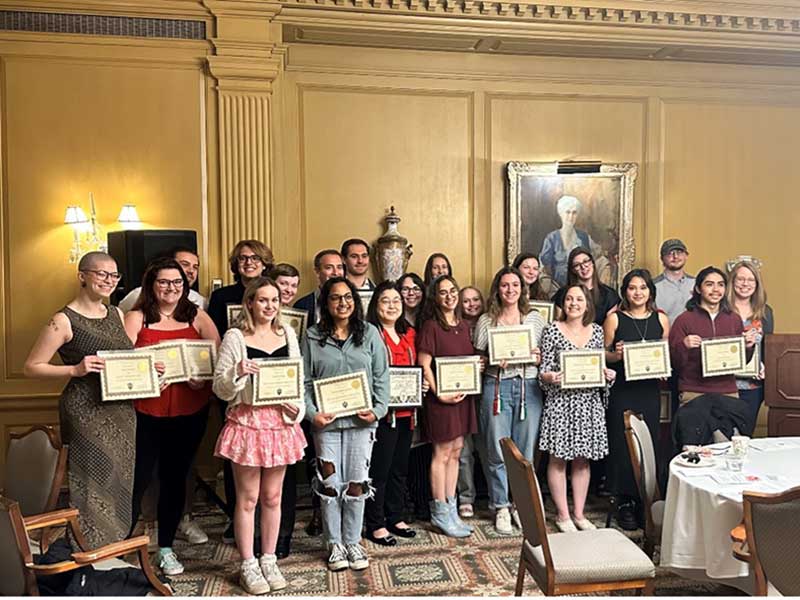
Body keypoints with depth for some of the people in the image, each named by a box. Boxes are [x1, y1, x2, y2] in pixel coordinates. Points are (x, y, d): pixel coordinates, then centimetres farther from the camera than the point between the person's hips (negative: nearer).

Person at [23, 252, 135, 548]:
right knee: (93, 482, -3)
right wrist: (75, 369, -20)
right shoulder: (64, 321, -9)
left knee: (119, 482, 12)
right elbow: (31, 367, -8)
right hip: (86, 412, -7)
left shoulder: (116, 313, 10)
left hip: (121, 412, 7)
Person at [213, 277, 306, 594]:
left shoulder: (287, 334, 7)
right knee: (248, 498, 6)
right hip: (247, 422, -4)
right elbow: (220, 388, -5)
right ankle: (248, 566, 21)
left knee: (272, 497, 13)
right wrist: (237, 373, -24)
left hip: (281, 421, 4)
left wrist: (297, 407, -2)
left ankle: (269, 560, 28)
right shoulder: (235, 337, -6)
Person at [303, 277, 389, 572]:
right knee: (330, 483, 6)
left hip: (361, 419, 1)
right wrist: (312, 413, -11)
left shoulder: (369, 333, 3)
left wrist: (378, 409, -8)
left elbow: (381, 376, 3)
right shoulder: (313, 337, 2)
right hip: (326, 420, 0)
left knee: (356, 482, 7)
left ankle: (353, 542, 24)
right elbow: (305, 381, 1)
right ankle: (335, 544, 23)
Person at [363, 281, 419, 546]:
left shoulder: (409, 334, 12)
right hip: (382, 411, -7)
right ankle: (375, 525, 14)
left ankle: (395, 517, 29)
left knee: (400, 467, 16)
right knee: (379, 469, 1)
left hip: (406, 412, 7)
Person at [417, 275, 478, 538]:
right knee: (442, 453, 0)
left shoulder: (463, 325, 12)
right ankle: (440, 512, 12)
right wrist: (440, 393, -18)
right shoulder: (431, 326, -9)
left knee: (456, 452, 12)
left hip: (463, 395, 7)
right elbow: (424, 365, -13)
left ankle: (451, 510, 22)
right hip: (441, 396, -7)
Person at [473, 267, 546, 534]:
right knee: (497, 452, 2)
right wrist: (493, 362, -11)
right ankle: (501, 508, 17)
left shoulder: (535, 318, 10)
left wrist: (537, 358, -8)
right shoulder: (486, 320, 6)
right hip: (496, 387, -1)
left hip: (529, 387, 1)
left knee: (526, 451, 5)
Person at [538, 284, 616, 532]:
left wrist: (608, 374, -7)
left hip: (589, 402, 4)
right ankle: (562, 514, 16)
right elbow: (543, 369, -4)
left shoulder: (596, 330, 8)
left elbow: (601, 365, 14)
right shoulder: (553, 330, -4)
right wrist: (550, 377, -25)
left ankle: (579, 513, 24)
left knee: (583, 460, 11)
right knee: (558, 459, 3)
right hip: (560, 402, -4)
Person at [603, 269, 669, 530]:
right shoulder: (614, 318, 0)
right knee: (622, 444, -1)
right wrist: (616, 355, -17)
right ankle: (625, 503, 12)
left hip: (649, 390, 3)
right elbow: (602, 354, 3)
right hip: (621, 390, -3)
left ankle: (644, 500, 20)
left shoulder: (660, 319, 9)